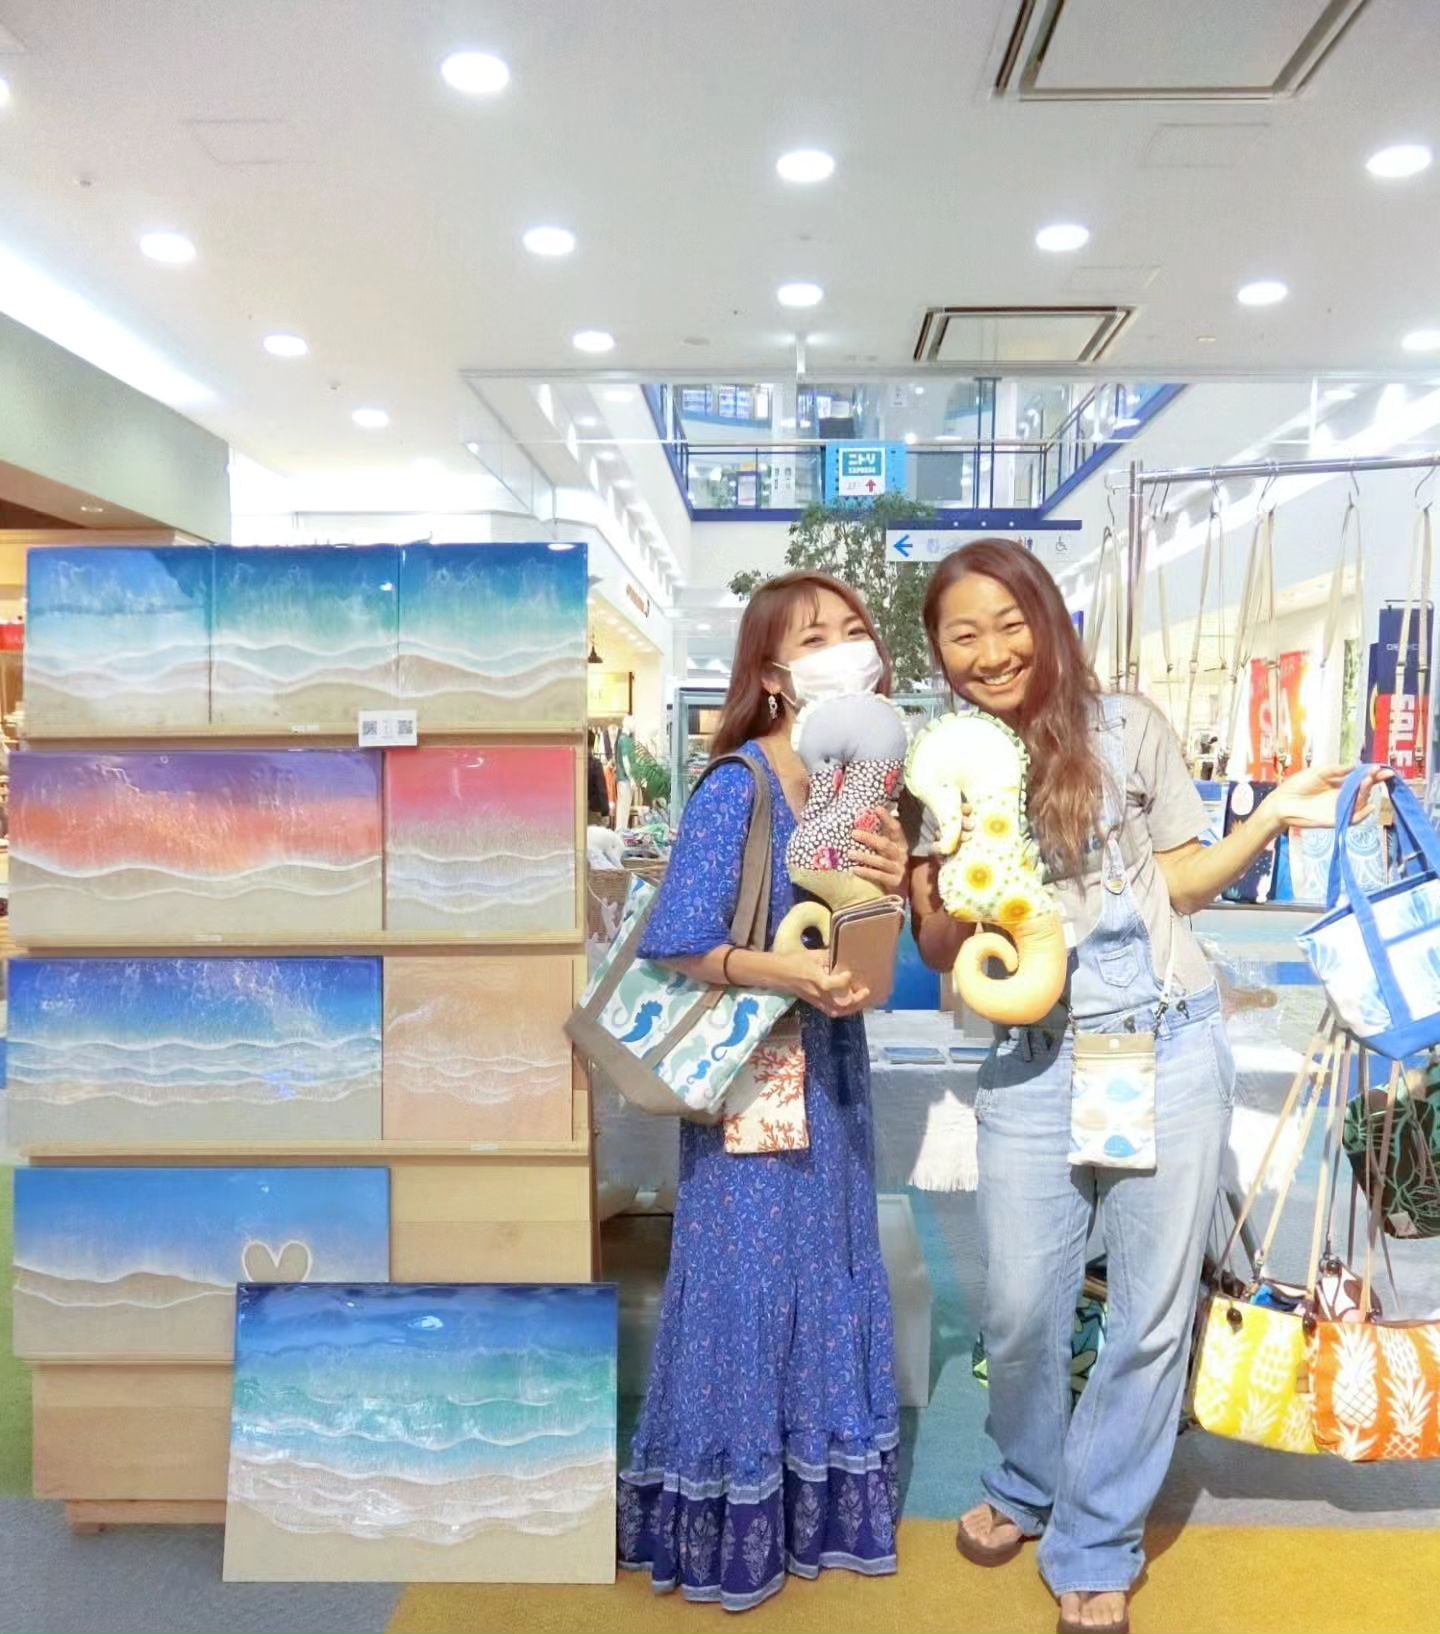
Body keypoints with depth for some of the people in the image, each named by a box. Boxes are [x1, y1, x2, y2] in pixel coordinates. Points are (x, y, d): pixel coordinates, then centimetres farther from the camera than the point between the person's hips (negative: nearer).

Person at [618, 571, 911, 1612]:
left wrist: (898, 882, -13)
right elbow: (671, 948, -22)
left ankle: (819, 1504, 38)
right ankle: (726, 1526, 28)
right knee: (748, 1283, 5)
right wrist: (782, 973, -34)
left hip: (834, 1056, 7)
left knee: (834, 1275, 17)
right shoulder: (738, 787, -19)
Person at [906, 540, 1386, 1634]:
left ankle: (1094, 1546, 30)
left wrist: (1272, 817, -6)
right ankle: (1027, 1489, 40)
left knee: (1155, 1313, 7)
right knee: (1020, 1309, 7)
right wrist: (965, 905, -16)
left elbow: (1179, 877, 8)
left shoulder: (1127, 726, -2)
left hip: (1170, 1047, 0)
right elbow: (938, 948, 4)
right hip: (1031, 1063, 1)